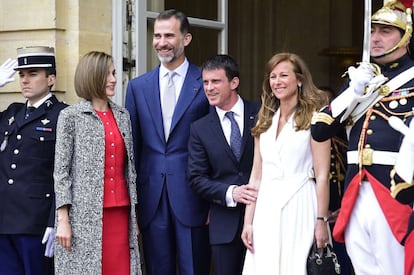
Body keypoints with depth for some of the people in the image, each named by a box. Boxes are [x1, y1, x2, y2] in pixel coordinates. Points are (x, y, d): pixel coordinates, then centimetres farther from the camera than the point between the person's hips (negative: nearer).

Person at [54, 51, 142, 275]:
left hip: (120, 212, 4)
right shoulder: (71, 117, -2)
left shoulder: (122, 115, 12)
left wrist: (134, 214, 12)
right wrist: (63, 219, -8)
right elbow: (61, 171, -3)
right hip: (85, 213, -4)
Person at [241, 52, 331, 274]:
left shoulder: (313, 117, -2)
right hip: (266, 210, 5)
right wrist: (248, 222, 6)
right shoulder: (265, 122, 14)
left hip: (300, 208, -5)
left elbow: (322, 175, -7)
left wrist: (321, 221, -12)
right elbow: (256, 176, 12)